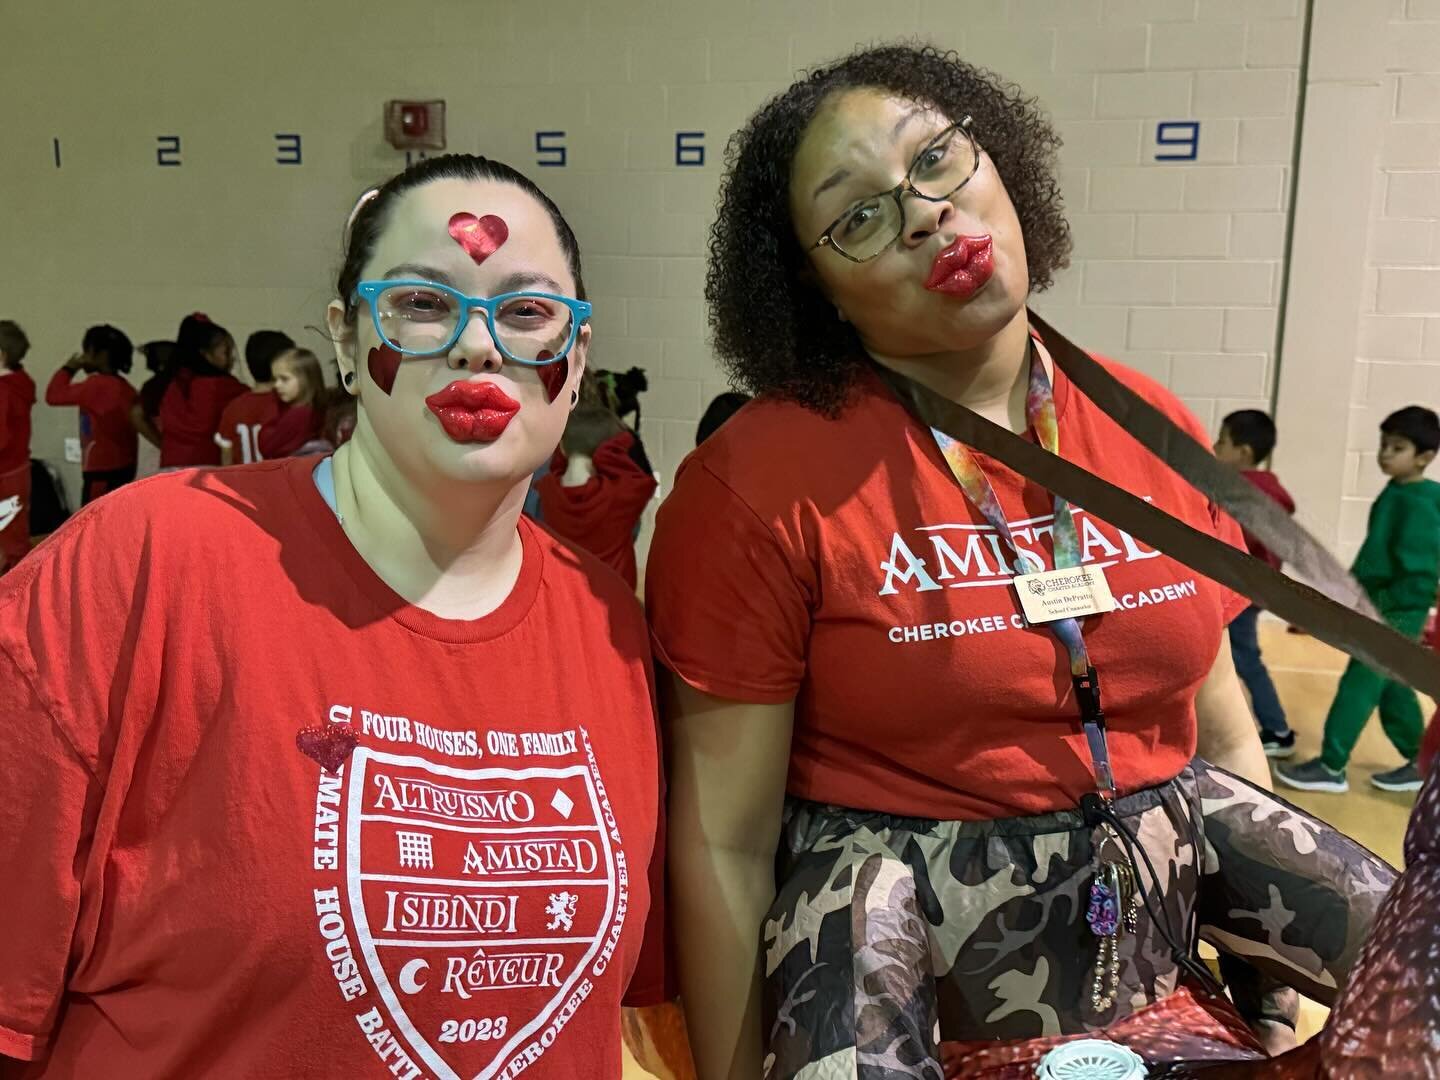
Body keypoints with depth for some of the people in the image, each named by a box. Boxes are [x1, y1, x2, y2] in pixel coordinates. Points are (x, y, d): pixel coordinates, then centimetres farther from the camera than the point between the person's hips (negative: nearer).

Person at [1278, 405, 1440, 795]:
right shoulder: (1397, 493, 7)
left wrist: (1378, 603, -23)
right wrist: (1357, 591, 15)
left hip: (1395, 615, -9)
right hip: (1377, 610, 9)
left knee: (1358, 686, -2)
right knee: (1391, 689, 18)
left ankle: (1331, 767, 9)